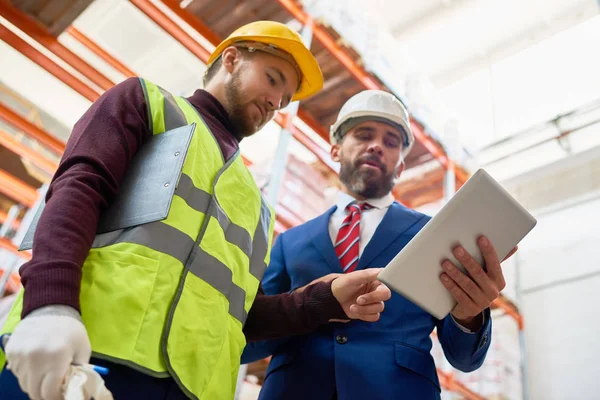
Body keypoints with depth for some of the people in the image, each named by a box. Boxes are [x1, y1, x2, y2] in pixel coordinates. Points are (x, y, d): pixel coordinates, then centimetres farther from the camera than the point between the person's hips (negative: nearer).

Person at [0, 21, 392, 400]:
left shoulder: (255, 203, 26)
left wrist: (326, 300, 5)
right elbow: (78, 188, -3)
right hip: (88, 352, -4)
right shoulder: (148, 101, 14)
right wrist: (50, 304, -20)